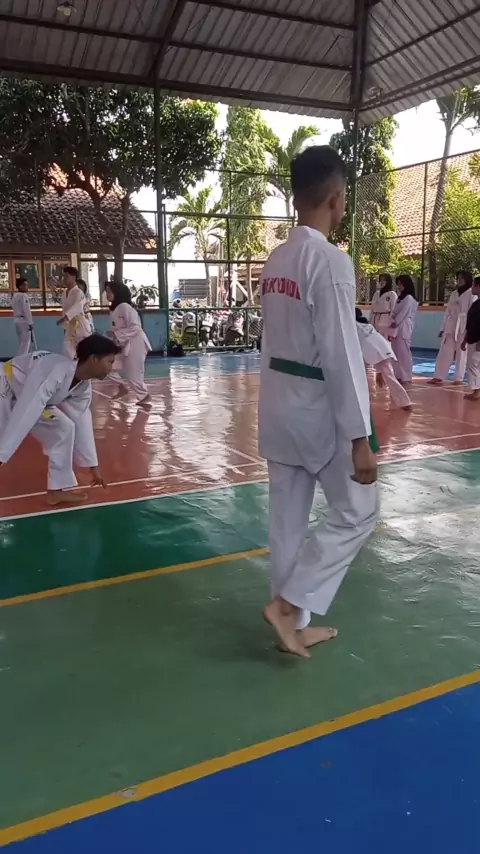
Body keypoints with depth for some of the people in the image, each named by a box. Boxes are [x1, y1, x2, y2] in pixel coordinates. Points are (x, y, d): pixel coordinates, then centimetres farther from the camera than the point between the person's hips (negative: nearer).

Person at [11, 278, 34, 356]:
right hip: (24, 321, -9)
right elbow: (26, 310, -19)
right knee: (25, 343, -5)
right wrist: (30, 323, -18)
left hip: (16, 320, 9)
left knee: (22, 343, 17)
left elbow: (14, 309, 17)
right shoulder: (23, 295, -14)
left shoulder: (14, 296, 15)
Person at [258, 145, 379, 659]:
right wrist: (360, 437, -18)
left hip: (278, 401, 8)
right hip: (317, 406, -8)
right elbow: (341, 355, -21)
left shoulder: (276, 261, 8)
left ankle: (294, 622, 28)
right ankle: (290, 603, 8)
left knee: (288, 517, 14)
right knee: (357, 510, 9)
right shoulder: (330, 261, -18)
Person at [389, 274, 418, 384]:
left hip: (403, 329, -9)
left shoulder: (409, 298, -10)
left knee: (404, 353, -8)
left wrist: (395, 323, -9)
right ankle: (398, 376, 17)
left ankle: (406, 377, -5)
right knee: (396, 353, 10)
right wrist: (392, 322, 1)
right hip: (397, 329, 9)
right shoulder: (400, 298, 20)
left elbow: (403, 314, -15)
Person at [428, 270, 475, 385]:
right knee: (444, 351, 1)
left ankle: (459, 378, 6)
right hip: (450, 325, 5)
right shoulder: (454, 293, 16)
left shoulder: (471, 293, -2)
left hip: (463, 326, -5)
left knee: (461, 353, 0)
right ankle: (439, 377, 2)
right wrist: (443, 327, 11)